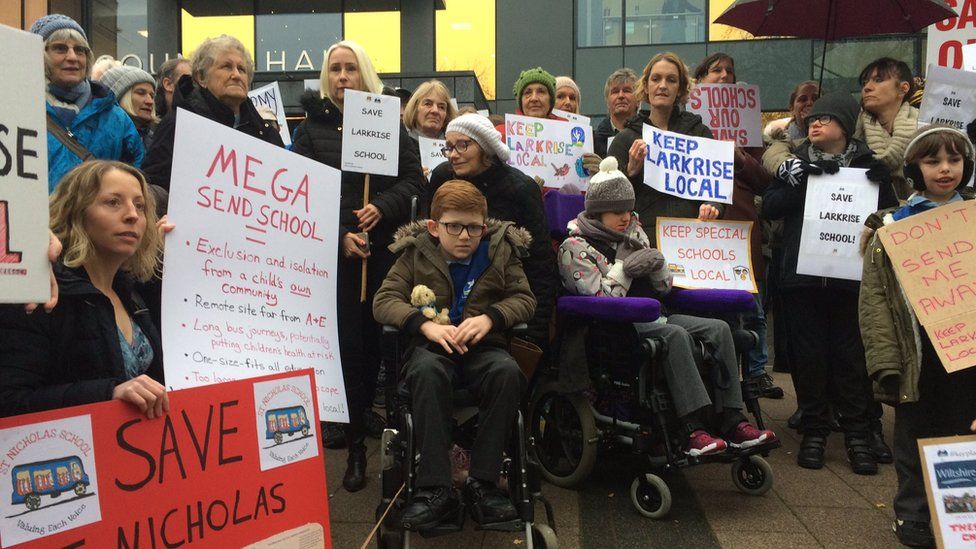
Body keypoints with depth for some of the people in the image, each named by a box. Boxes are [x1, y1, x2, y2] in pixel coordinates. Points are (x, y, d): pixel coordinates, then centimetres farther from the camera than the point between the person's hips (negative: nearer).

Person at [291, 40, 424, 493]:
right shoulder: (312, 128, 8)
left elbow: (412, 179, 4)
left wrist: (382, 207, -14)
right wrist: (340, 235, -12)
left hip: (385, 248, 1)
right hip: (334, 252, -1)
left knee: (377, 340, 4)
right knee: (348, 344, -3)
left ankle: (362, 418, 25)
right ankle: (356, 446, 7)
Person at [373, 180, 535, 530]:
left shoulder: (501, 251, 9)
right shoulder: (416, 253, 6)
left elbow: (525, 298, 5)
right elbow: (383, 300, -1)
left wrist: (490, 317, -16)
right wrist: (427, 325, -18)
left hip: (483, 346, 1)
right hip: (432, 346, -1)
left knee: (507, 371, -33)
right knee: (427, 370, -36)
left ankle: (482, 484, -24)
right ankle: (435, 488, -32)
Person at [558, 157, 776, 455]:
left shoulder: (633, 233, 15)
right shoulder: (576, 247, -6)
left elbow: (664, 287, 13)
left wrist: (656, 263, -7)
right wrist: (624, 266, -14)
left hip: (649, 316, 8)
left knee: (719, 328, -11)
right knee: (676, 334, -33)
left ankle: (731, 420, -13)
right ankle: (693, 429, -34)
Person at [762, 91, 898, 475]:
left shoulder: (868, 166, 7)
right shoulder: (798, 164, 10)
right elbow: (769, 207, -2)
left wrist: (881, 185, -11)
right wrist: (800, 178, -14)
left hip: (851, 277, -1)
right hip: (802, 275, 1)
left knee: (851, 355, 2)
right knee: (808, 355, 4)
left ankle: (857, 433, 13)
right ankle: (813, 430, 15)